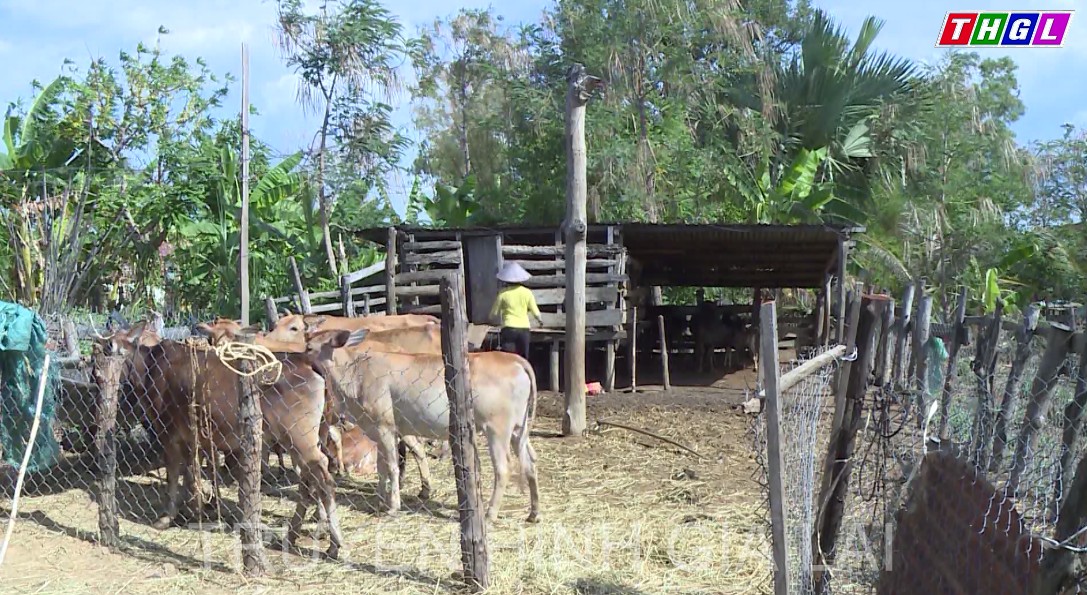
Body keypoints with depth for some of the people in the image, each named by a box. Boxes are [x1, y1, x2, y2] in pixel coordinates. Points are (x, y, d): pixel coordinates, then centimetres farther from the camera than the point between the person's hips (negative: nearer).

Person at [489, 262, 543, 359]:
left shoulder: (503, 293, -3)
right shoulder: (527, 292, 2)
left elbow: (493, 315, 2)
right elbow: (536, 313, 5)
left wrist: (500, 320, 25)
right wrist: (540, 321, 27)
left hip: (509, 329, -2)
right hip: (524, 328, 3)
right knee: (522, 360, 12)